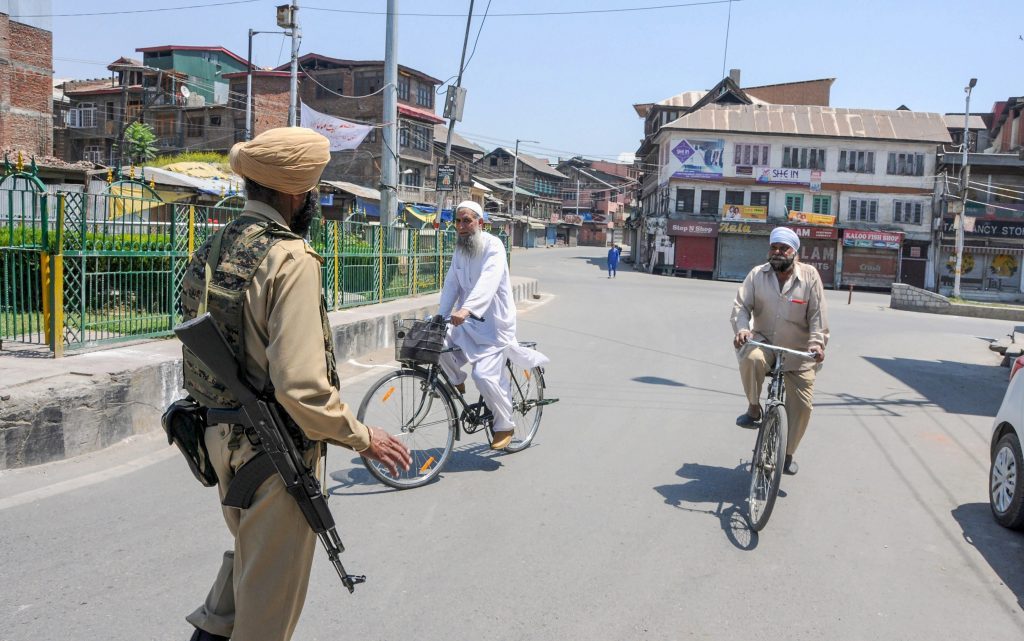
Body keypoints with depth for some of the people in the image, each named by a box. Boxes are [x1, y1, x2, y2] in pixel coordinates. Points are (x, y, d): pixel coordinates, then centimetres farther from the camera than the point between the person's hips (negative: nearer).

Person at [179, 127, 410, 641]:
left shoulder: (211, 252, 5)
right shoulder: (291, 259, -22)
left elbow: (205, 352, 11)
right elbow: (301, 385, -28)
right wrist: (363, 438, -16)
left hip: (221, 437, 8)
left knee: (250, 550, 30)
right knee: (272, 583, 11)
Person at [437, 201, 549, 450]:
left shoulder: (493, 246, -15)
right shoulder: (460, 250, 10)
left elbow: (488, 281, -32)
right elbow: (451, 285, 6)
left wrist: (467, 308, -47)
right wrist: (440, 318, -7)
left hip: (494, 323, -7)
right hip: (468, 322, 7)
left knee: (484, 375, -18)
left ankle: (505, 426, 5)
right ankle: (457, 380, 13)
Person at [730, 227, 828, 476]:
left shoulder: (809, 275, -5)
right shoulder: (757, 274, -3)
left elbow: (818, 314, -6)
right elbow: (741, 305, -7)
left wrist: (817, 342, -19)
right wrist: (741, 329, -26)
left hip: (798, 351, 0)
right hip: (764, 340, 0)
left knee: (802, 404, -3)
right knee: (751, 358, -37)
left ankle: (788, 453, 20)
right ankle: (753, 408, -12)